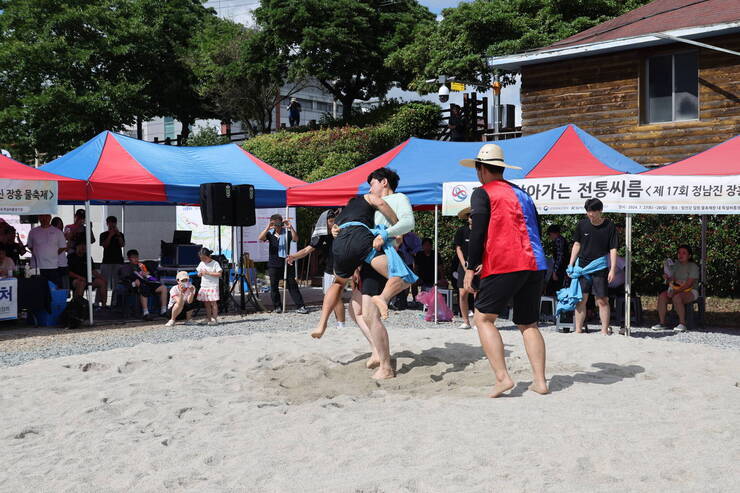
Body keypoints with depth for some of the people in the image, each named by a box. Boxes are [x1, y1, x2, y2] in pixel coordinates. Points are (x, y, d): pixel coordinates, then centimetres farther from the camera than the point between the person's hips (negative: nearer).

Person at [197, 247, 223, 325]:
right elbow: (199, 274, 18)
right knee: (206, 303, 7)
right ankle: (209, 319, 12)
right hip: (204, 286, 6)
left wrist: (208, 273, -19)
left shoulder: (215, 263, -9)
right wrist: (200, 273, -7)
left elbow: (219, 274, -15)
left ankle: (215, 319, -3)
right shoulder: (201, 264, 10)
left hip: (213, 286, -6)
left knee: (213, 302, -5)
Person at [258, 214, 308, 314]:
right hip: (274, 263, 2)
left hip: (286, 262, -2)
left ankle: (300, 306, 0)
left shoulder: (287, 232, 2)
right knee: (274, 286, 4)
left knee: (292, 284, -1)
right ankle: (277, 307, 15)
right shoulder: (270, 233, 6)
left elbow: (295, 238, -15)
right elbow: (260, 238, -11)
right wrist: (268, 227, -24)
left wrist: (290, 227, -29)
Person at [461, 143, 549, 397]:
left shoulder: (483, 193, 1)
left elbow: (478, 233, -9)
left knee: (483, 318, 3)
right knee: (528, 324, 13)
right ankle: (540, 381, 7)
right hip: (534, 265, 7)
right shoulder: (522, 194, 21)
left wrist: (471, 268, -5)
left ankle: (502, 377, -8)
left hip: (504, 265, -7)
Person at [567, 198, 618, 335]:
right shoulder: (582, 224, 4)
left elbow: (613, 249, -3)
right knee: (581, 299, 2)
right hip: (583, 267, 2)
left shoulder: (609, 226, -3)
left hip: (600, 268, -2)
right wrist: (571, 264, 6)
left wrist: (613, 269, -10)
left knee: (602, 300, -2)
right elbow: (577, 244, 12)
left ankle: (605, 330, 4)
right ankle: (578, 330, 7)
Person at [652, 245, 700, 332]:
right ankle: (662, 323, -23)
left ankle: (682, 324, -31)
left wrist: (675, 292, -25)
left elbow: (688, 284, -17)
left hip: (690, 292, -6)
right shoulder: (675, 265, 13)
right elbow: (669, 281, 15)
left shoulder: (693, 267, -6)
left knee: (676, 297, -37)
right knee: (662, 296, -22)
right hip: (676, 290, 6)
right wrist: (668, 279, -10)